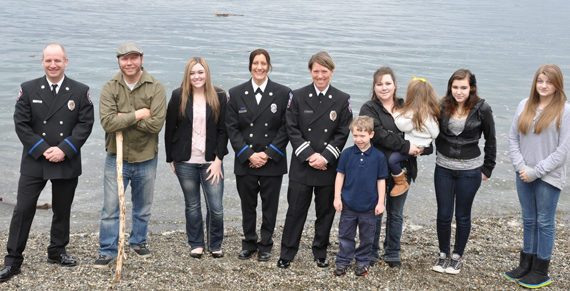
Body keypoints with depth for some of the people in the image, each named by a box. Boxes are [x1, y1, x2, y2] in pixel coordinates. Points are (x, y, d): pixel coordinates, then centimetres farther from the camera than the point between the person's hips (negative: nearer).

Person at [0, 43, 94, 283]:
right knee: (23, 209, -2)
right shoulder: (28, 89, 1)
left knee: (62, 210, 12)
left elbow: (85, 124, -4)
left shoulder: (80, 91, 1)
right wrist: (43, 150, -13)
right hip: (34, 162, -1)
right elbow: (21, 124, -3)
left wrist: (64, 149, -15)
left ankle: (57, 251, 30)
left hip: (67, 162, 1)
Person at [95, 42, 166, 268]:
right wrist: (137, 115, -19)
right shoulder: (110, 88, -5)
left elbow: (156, 123, -18)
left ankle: (139, 241, 36)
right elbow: (107, 122, -18)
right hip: (116, 157, -1)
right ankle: (107, 251, 11)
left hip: (145, 158, 1)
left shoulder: (155, 88, -7)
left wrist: (124, 118, -18)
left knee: (143, 207, 17)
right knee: (110, 207, 0)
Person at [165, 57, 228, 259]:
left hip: (211, 162, 0)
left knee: (216, 208, -2)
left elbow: (223, 131, 1)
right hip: (186, 162, 0)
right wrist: (171, 158, 4)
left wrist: (218, 160, -6)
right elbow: (170, 129, 5)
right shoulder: (179, 96, 1)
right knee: (192, 205, 12)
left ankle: (215, 245, 19)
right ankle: (196, 244, 27)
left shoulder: (219, 97, 1)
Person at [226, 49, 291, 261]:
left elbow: (285, 128, -2)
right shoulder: (236, 94, 4)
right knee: (247, 205, 10)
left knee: (269, 206, 6)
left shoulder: (283, 93, 1)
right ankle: (249, 244, 25)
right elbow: (232, 128, 1)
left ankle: (265, 246, 21)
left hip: (272, 162, -1)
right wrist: (249, 154, -10)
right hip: (245, 163, 1)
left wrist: (268, 153, -11)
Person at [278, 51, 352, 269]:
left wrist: (325, 157, -12)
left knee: (326, 211, 10)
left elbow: (342, 134, -1)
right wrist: (309, 155, -13)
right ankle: (287, 253, 14)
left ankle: (320, 253, 25)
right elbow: (292, 129, -2)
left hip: (329, 167, 1)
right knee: (296, 210, 2)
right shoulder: (298, 97, 2)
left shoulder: (342, 100, 2)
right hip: (301, 166, -1)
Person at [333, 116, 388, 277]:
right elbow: (340, 175, 2)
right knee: (345, 235, 9)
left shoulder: (378, 156, -5)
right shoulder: (347, 153, -4)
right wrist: (337, 197, -1)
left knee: (367, 237, 12)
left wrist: (380, 202, -2)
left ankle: (363, 262, 27)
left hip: (369, 206, 0)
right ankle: (342, 261, 21)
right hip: (348, 204, 1)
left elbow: (381, 180, 0)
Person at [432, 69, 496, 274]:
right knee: (443, 214, 7)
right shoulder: (443, 106, -3)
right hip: (443, 169, 2)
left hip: (470, 170, -2)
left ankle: (457, 256, 26)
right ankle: (443, 254, 26)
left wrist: (487, 169, 1)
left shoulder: (482, 109, -9)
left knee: (463, 216, 10)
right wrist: (441, 156, 7)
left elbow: (490, 140, 0)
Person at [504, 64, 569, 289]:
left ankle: (541, 272, 15)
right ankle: (526, 265, 27)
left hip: (549, 177, -5)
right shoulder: (525, 106, 5)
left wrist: (536, 171, -14)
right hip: (524, 176, 5)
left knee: (544, 222, 4)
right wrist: (521, 166, -6)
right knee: (528, 220, 15)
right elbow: (513, 138, 7)